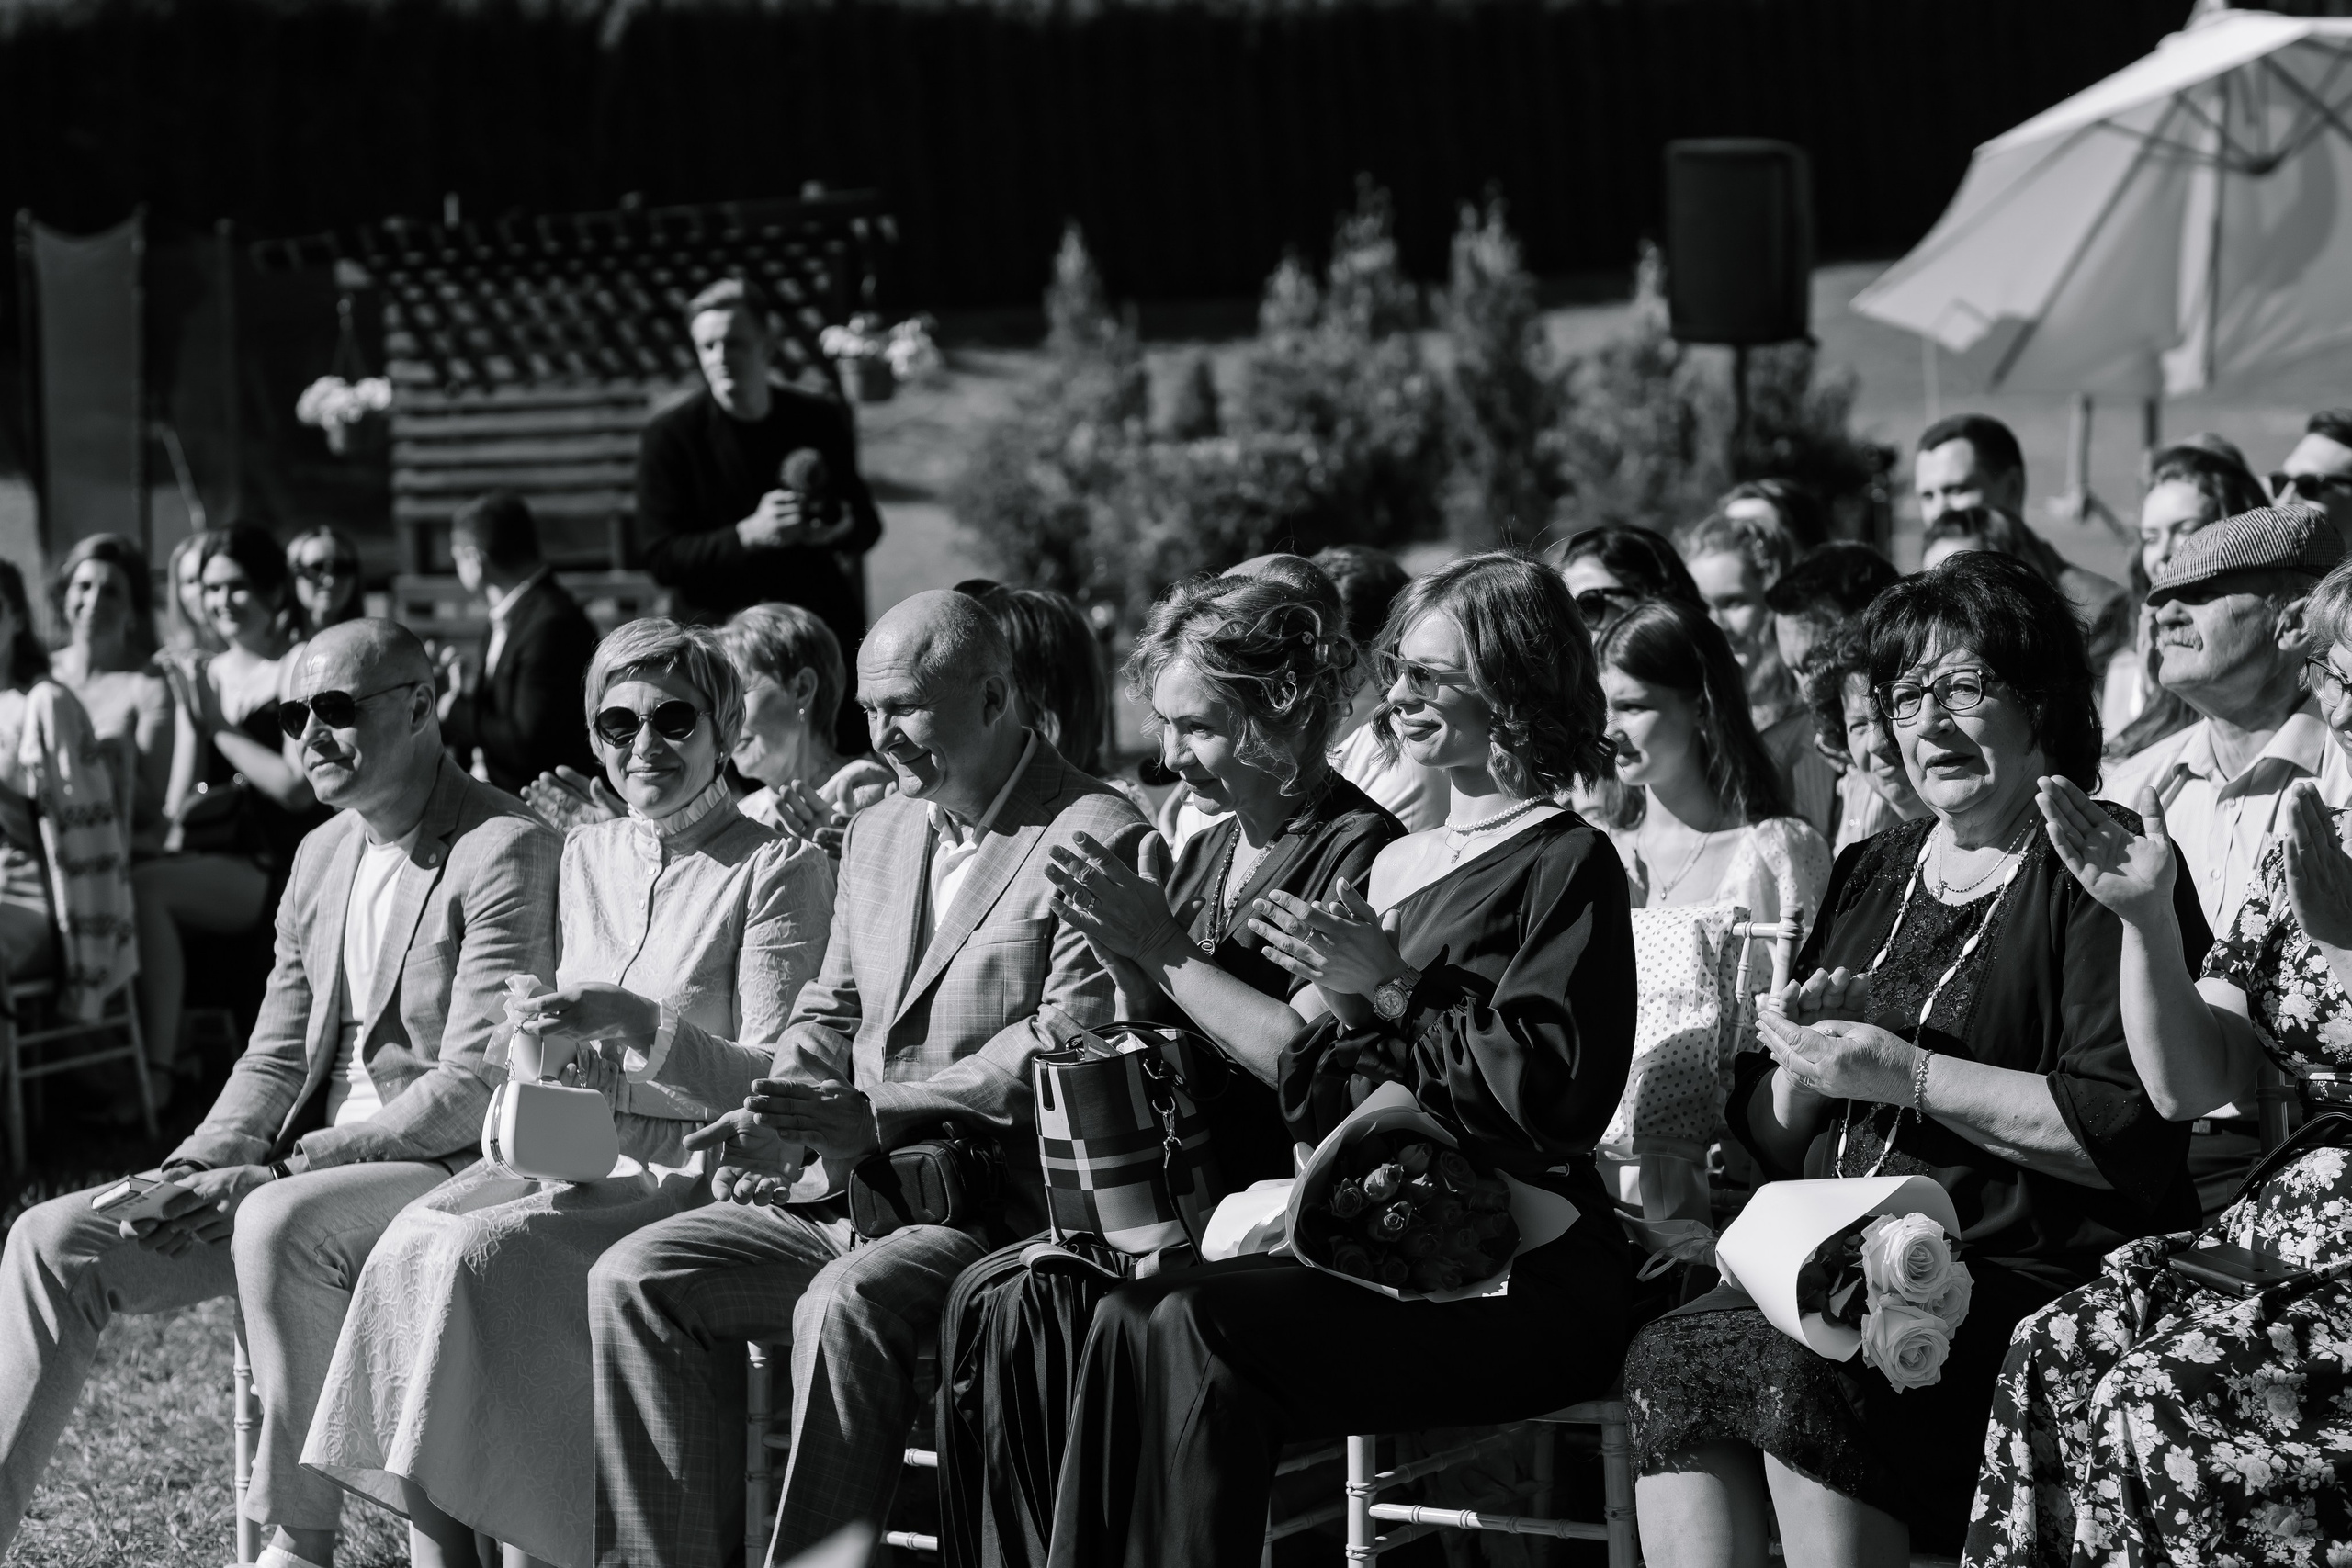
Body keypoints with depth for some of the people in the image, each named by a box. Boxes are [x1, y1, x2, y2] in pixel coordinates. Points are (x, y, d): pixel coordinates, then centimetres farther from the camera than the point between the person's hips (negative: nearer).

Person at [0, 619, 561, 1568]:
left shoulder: (505, 851, -12)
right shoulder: (322, 856, 15)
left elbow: (473, 1086, -19)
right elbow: (275, 1059, 17)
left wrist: (279, 1170, -20)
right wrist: (195, 1168, -4)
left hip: (451, 1172, -8)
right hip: (310, 1177, 8)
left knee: (280, 1225, -37)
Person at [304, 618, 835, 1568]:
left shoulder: (780, 870, -1)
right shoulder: (586, 856, 18)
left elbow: (777, 1081, -9)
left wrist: (641, 1024, -23)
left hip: (699, 1171, -6)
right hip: (573, 1161, 6)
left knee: (485, 1252, -29)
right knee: (411, 1242, -23)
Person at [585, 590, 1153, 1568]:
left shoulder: (1098, 841, -7)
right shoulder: (877, 833, 19)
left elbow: (1067, 1049, -15)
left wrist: (876, 1113, -20)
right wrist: (778, 1121, 0)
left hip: (994, 1208, -8)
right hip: (846, 1194, 8)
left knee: (846, 1304, -35)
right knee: (630, 1282, -10)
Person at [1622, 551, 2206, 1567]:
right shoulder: (1869, 875, 22)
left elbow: (2129, 1133, -15)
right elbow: (1768, 1140, 23)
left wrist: (1907, 1075, -14)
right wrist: (1801, 1068, 0)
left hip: (2026, 1281, -6)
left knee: (1807, 1366, -32)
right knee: (1668, 1357, -22)